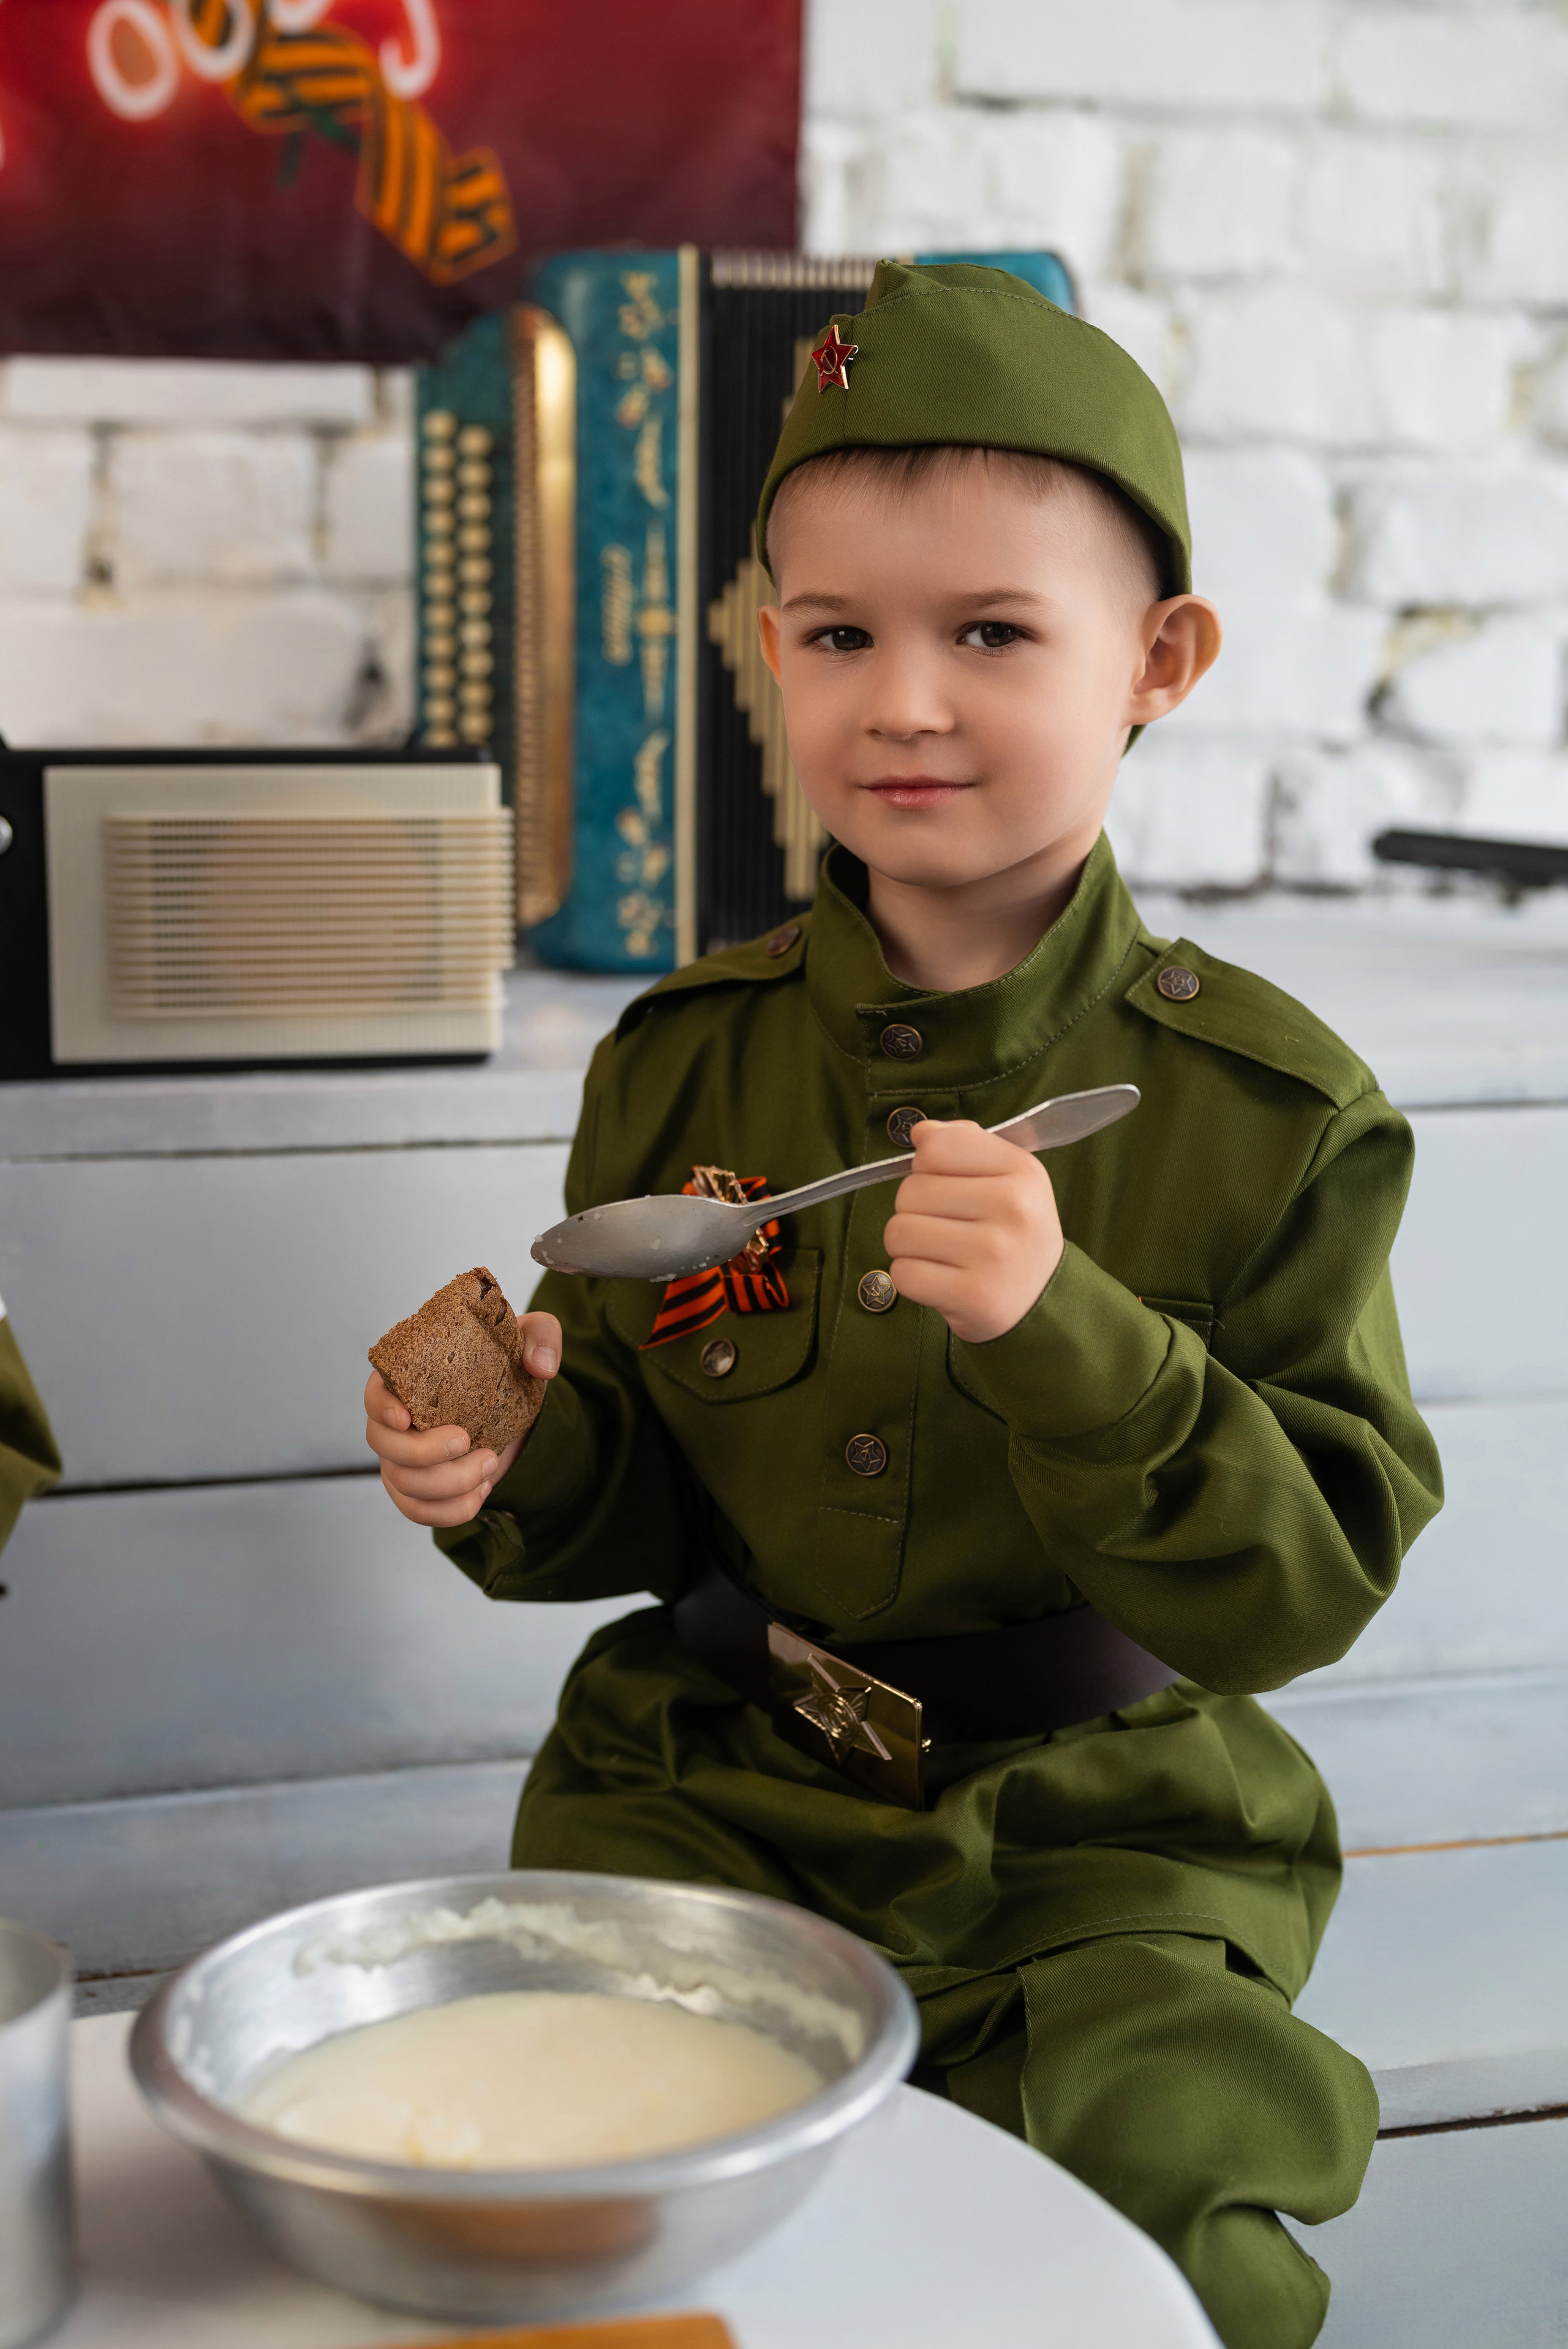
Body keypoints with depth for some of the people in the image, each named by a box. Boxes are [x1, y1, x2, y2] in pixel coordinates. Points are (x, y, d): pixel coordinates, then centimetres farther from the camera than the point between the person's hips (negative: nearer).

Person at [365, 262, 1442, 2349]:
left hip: (1098, 1826, -2)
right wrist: (521, 1469, -16)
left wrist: (1064, 1331, -29)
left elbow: (1306, 1587, -14)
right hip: (706, 1785, 2)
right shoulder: (684, 1064, 0)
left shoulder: (1265, 1112, -9)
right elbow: (631, 1498, 8)